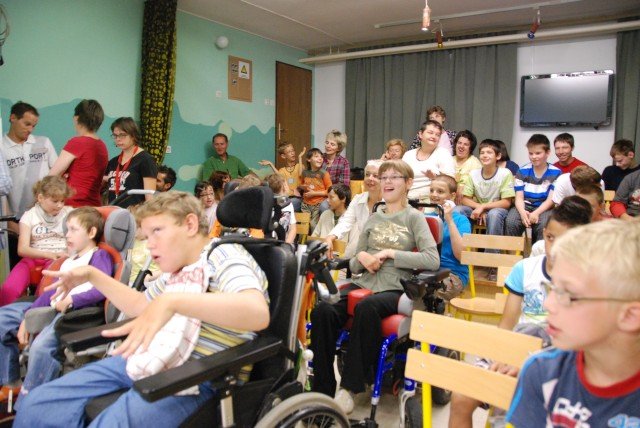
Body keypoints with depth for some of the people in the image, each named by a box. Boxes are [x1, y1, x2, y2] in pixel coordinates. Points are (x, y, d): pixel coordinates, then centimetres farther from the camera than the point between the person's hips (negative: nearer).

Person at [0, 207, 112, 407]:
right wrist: (27, 317, 9)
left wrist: (71, 300, -18)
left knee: (41, 346, -34)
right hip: (53, 309, 10)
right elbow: (51, 292, 20)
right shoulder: (68, 262, 27)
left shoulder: (99, 256, 1)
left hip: (79, 311, -10)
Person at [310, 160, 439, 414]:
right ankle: (323, 389, -16)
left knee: (366, 308, -38)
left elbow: (433, 260, -9)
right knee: (322, 311, -25)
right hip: (364, 284, 4)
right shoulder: (373, 219, 19)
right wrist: (361, 258, -5)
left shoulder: (414, 218, 6)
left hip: (395, 289, -4)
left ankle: (350, 387, -26)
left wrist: (390, 253, -12)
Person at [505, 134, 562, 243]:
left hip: (544, 208, -1)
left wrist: (536, 213, -21)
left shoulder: (555, 173, 0)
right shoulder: (522, 171, 5)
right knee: (510, 222, -28)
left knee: (544, 225, -33)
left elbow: (551, 200, -4)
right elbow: (519, 197, 0)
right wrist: (522, 212, -21)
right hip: (525, 206, 2)